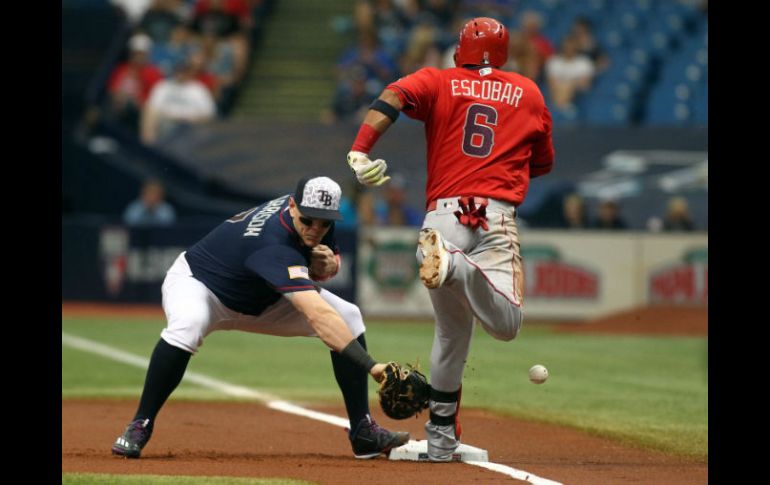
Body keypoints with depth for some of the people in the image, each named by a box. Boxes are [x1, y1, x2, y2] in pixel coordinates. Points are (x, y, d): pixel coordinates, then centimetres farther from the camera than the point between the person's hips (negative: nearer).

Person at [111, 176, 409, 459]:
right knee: (187, 326, -43)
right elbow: (318, 316, -53)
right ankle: (140, 426, -25)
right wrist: (371, 366, -60)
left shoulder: (313, 212, -16)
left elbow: (332, 261, 5)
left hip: (262, 301, 8)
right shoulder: (275, 245, -42)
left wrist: (327, 266, -22)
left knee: (349, 317, -7)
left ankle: (363, 432, -1)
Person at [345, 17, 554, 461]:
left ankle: (442, 437, 13)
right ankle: (458, 267, -43)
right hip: (499, 218, -2)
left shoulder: (438, 82, 15)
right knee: (506, 323, -16)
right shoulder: (529, 93, 19)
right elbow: (543, 163, 28)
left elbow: (394, 96, -7)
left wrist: (360, 152, -17)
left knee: (452, 332, 15)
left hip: (444, 215, 2)